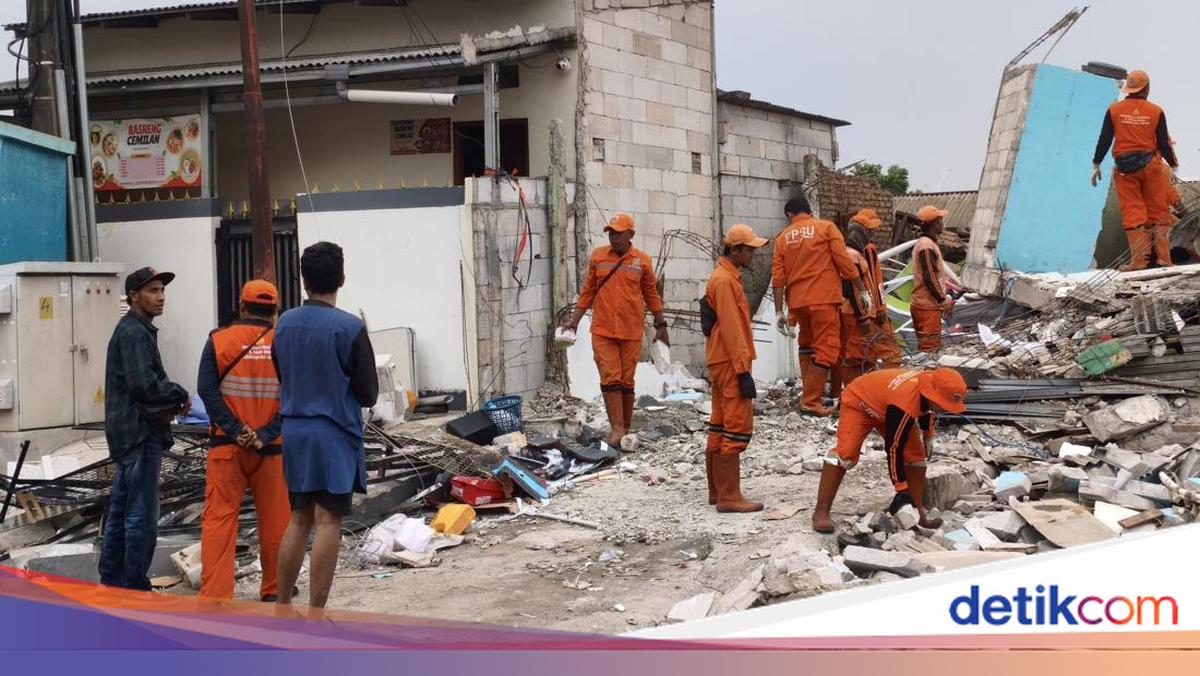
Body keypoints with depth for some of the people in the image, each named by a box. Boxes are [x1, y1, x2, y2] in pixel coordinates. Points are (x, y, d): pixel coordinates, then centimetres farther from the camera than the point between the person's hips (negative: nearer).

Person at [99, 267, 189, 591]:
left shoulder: (135, 330, 19)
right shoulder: (134, 333, -13)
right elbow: (145, 385, -23)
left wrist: (170, 403, 5)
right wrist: (180, 394, -8)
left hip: (128, 434, 11)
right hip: (140, 434, -11)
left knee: (120, 512, 15)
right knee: (141, 516, -6)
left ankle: (111, 582, 22)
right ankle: (135, 588, -1)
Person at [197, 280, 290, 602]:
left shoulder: (219, 340, 0)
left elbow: (207, 390, -7)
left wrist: (236, 430, -9)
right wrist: (265, 435, -11)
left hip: (227, 445, 0)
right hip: (272, 448, 1)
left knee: (218, 518, 2)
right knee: (274, 520, 11)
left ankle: (215, 594, -3)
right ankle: (273, 590, 22)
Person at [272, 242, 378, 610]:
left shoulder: (284, 323, 4)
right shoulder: (350, 328, -12)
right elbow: (368, 394, -7)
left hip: (294, 430, 6)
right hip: (333, 433, -6)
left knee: (299, 518, 16)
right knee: (328, 522, -1)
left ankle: (281, 605, 22)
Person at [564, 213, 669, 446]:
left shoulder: (642, 260, 2)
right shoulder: (598, 257, 4)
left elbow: (651, 294, 11)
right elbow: (588, 291, 10)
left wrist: (660, 324, 12)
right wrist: (574, 320, 7)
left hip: (631, 331, 0)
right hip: (602, 330, 0)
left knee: (626, 380, 6)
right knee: (610, 378, -6)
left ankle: (626, 428, 17)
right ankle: (616, 429, -5)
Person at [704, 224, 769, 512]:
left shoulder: (726, 277, 17)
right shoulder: (725, 280, -15)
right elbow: (731, 329, -21)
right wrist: (743, 370, -22)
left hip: (721, 363, 11)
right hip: (730, 364, -11)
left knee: (720, 427, 13)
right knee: (738, 428, -9)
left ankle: (717, 490, 20)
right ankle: (729, 496, -7)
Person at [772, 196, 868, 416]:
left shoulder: (783, 238, 11)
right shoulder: (826, 228, 3)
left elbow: (778, 277, 5)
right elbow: (844, 261, -5)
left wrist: (779, 312, 7)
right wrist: (862, 290, 1)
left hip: (797, 302, 4)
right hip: (823, 299, -4)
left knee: (807, 344, 23)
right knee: (826, 349, -2)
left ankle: (811, 392, 23)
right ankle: (811, 401, -7)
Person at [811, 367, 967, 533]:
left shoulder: (932, 383, -20)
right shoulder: (904, 406, -43)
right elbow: (894, 449, -36)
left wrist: (927, 435, 17)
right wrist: (902, 491, -31)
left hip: (886, 405, 8)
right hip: (859, 402, -8)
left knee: (916, 454, -4)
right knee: (845, 453, -26)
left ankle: (918, 509, 8)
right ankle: (821, 512, -22)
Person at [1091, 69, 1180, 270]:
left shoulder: (1114, 110, 0)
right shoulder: (1156, 112, -1)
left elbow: (1104, 140, 0)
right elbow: (1163, 143, 1)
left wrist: (1096, 165, 8)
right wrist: (1173, 164, 14)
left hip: (1124, 167, 0)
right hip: (1150, 165, 0)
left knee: (1132, 212, 1)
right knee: (1157, 211, 8)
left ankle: (1138, 259, -6)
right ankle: (1163, 257, 7)